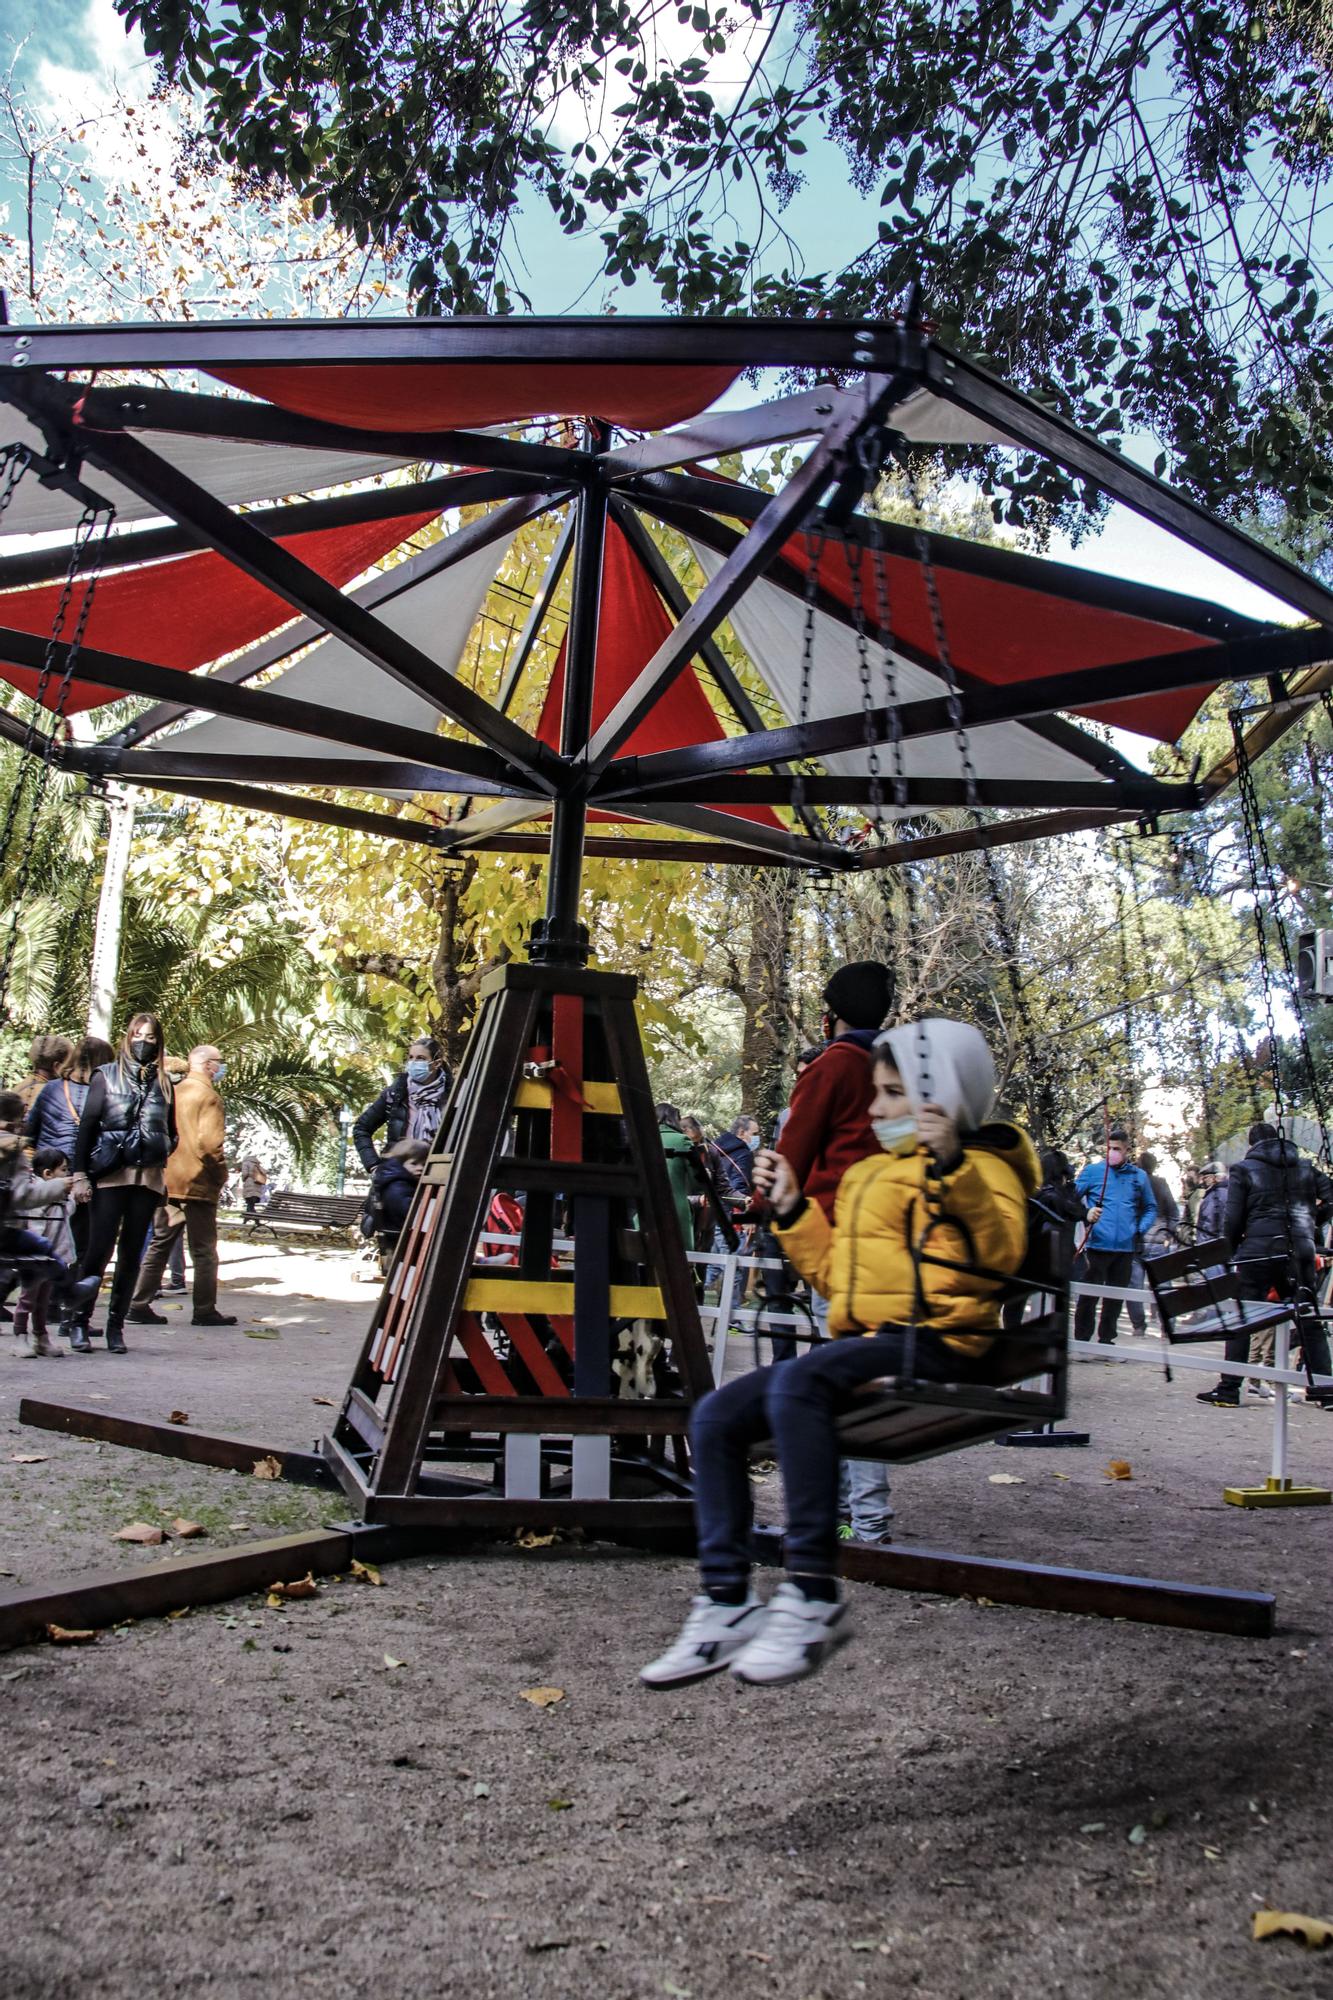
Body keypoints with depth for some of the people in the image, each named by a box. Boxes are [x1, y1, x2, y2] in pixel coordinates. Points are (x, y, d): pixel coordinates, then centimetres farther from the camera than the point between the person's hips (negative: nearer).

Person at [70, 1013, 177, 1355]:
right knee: (99, 1249, -7)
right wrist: (80, 1174, -6)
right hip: (110, 1176, -3)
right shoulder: (106, 1076, 4)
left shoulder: (164, 1084, 12)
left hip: (148, 1178, 3)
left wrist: (165, 1169, 2)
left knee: (132, 1254, 4)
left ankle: (116, 1325, 12)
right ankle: (79, 1321, 6)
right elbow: (87, 1126, 1)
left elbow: (172, 1134, 16)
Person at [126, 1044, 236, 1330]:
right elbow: (210, 1142, -21)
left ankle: (139, 1306, 11)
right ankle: (205, 1311, 7)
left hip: (167, 1181, 7)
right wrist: (221, 1175, -10)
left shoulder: (173, 1092, 10)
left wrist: (162, 1168, 19)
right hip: (198, 1183, -7)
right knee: (203, 1250, 3)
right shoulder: (208, 1096, -12)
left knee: (159, 1246, 12)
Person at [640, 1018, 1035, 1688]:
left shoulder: (981, 1167, 2)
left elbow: (1001, 1250, -18)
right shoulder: (867, 1174, 25)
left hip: (933, 1340, -8)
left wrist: (953, 1167, -28)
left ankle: (812, 1596, -28)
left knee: (796, 1385, -35)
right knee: (715, 1417, -10)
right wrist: (790, 1210, 21)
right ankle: (727, 1603, -7)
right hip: (860, 1342, 8)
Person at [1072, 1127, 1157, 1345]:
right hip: (1097, 1244, -3)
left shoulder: (1139, 1176, 11)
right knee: (1089, 1295, -2)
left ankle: (1106, 1340, 21)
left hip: (1125, 1248, 3)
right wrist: (1085, 1213, -15)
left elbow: (1150, 1208, 20)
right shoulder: (1093, 1170, 2)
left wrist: (1140, 1229, 4)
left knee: (1116, 1297, 10)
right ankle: (1081, 1341, 4)